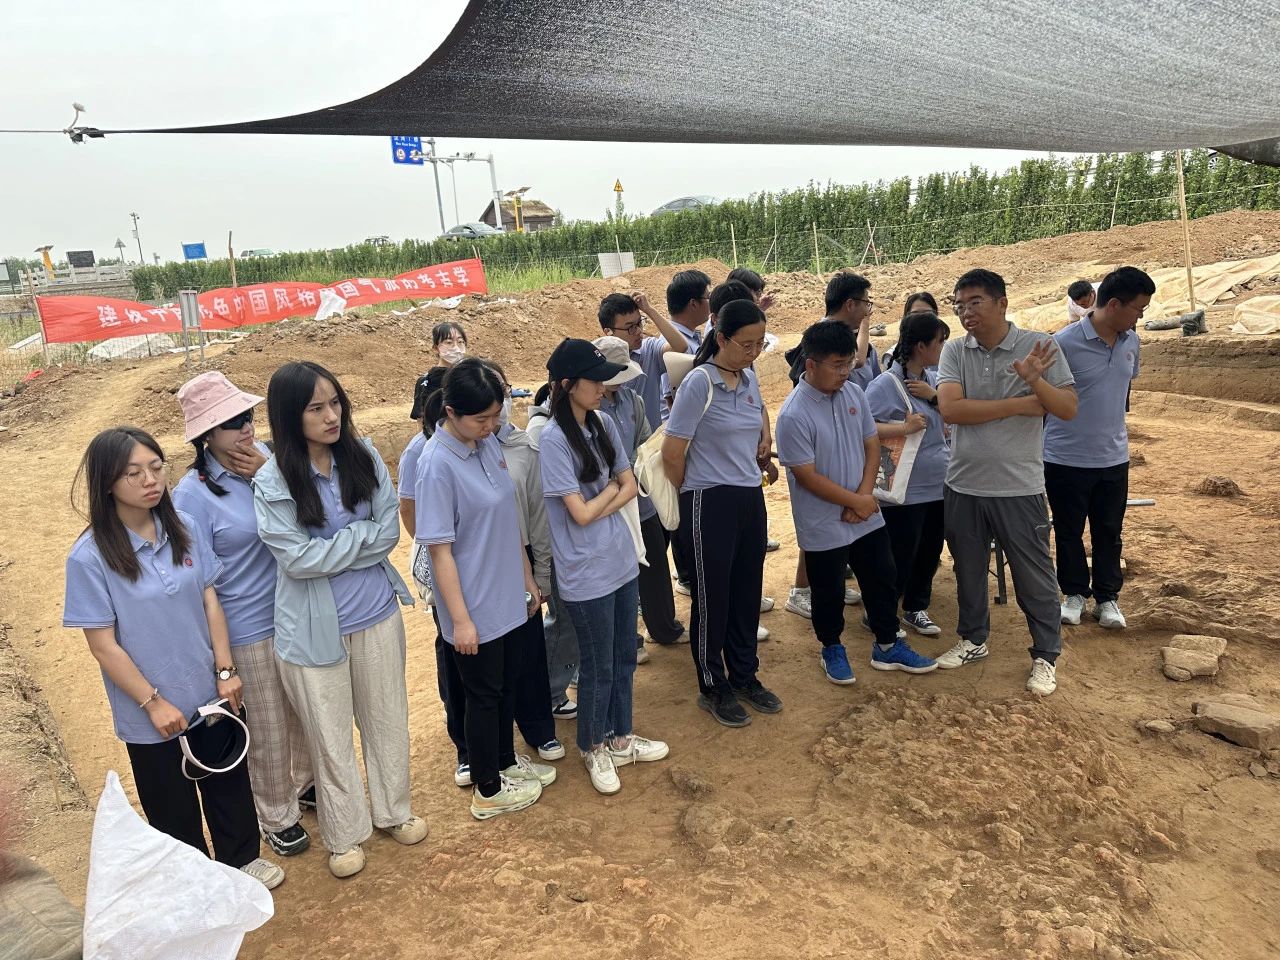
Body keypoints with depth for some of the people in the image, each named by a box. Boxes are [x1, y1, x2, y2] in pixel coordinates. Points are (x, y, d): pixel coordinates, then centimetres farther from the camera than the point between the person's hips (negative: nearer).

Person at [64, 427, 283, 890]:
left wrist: (225, 671, -3)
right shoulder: (89, 557, -19)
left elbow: (210, 602, 0)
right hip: (151, 712, -3)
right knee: (173, 806, 17)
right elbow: (103, 644, -15)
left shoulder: (185, 529, -7)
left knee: (229, 782, 21)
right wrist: (153, 702, -13)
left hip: (210, 693, 4)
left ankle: (242, 858, 45)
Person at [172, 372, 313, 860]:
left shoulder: (267, 455, -5)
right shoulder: (193, 494, -17)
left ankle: (307, 783, 50)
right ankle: (278, 818, 38)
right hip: (248, 630, -4)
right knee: (268, 733, 14)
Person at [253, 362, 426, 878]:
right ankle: (344, 835, 35)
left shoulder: (364, 456, -6)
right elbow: (298, 558, -19)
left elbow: (390, 531, -7)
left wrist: (330, 552, -15)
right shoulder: (273, 481, -14)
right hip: (316, 626, -3)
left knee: (387, 719, 19)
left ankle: (393, 811, 42)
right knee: (330, 735, 14)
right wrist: (361, 534, -12)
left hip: (377, 613, 3)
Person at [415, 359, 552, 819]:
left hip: (508, 598, 7)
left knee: (508, 685, 23)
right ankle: (488, 791, 31)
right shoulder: (437, 465, -22)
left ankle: (505, 763, 45)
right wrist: (460, 619, -17)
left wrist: (527, 578, 14)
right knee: (484, 695, 11)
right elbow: (440, 550, -19)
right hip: (476, 608, -7)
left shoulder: (489, 444, -1)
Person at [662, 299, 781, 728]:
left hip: (751, 498, 7)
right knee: (712, 598, 6)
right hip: (711, 504, -7)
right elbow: (672, 453, -14)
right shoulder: (699, 383, -17)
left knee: (747, 593, 16)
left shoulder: (749, 378, 6)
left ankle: (745, 676, 34)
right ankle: (712, 687, 24)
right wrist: (693, 494, -1)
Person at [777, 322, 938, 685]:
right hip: (823, 526, -6)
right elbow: (808, 477, -20)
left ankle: (887, 646, 35)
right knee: (829, 593, 11)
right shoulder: (793, 416, -22)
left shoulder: (853, 393, -3)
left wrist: (864, 495, -9)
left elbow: (872, 445, 4)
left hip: (867, 516, 6)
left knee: (882, 581, 17)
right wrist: (857, 502, -14)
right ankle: (832, 649, 34)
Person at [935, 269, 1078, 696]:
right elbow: (951, 408, -17)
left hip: (1019, 487, -3)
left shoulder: (1038, 346, -7)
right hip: (963, 485, 3)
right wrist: (1020, 405, -18)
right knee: (968, 568, 19)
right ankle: (973, 639, 39)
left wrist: (1035, 381, -28)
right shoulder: (954, 351, -2)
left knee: (1033, 576, 8)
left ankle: (1045, 656, 27)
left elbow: (1069, 408, -9)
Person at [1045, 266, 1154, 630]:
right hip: (1066, 458, -5)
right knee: (1069, 532, 11)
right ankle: (1074, 593, 29)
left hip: (1113, 457, 5)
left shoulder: (1131, 342, 0)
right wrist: (1037, 447, -5)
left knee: (1109, 532, 14)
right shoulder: (1065, 343, -19)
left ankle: (1107, 598, 29)